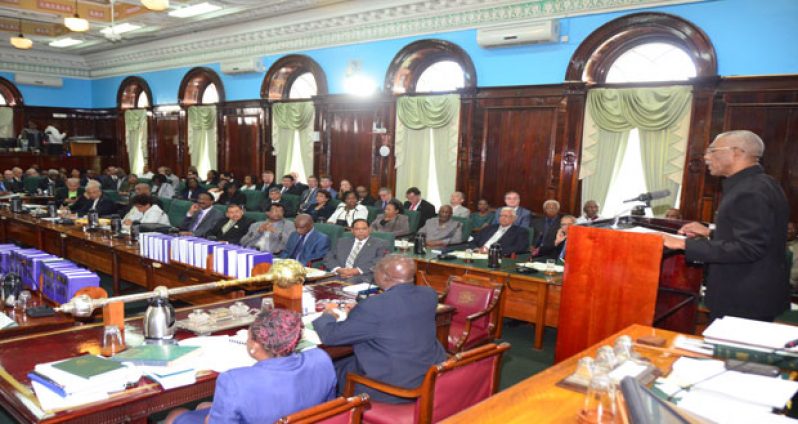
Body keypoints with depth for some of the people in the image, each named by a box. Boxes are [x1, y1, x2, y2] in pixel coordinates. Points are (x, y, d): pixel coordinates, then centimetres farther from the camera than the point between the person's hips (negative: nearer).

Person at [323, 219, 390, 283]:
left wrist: (357, 271, -14)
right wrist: (338, 269, -5)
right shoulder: (342, 242, 23)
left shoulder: (380, 244, 10)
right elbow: (328, 258, 16)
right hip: (338, 276, 3)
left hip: (362, 278, -3)